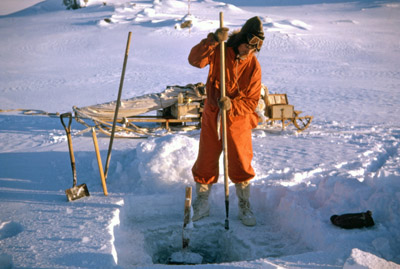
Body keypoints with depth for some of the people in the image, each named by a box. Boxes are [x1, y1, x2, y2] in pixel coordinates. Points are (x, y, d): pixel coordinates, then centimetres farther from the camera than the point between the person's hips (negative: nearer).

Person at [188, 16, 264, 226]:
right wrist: (213, 41, -34)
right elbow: (195, 59, -24)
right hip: (211, 117, 1)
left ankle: (244, 208, 26)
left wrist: (232, 105, -27)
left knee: (241, 166, 6)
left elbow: (251, 102, -10)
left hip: (238, 120, -1)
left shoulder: (253, 66, -8)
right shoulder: (220, 51, -7)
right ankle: (201, 205, 28)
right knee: (205, 163, 9)